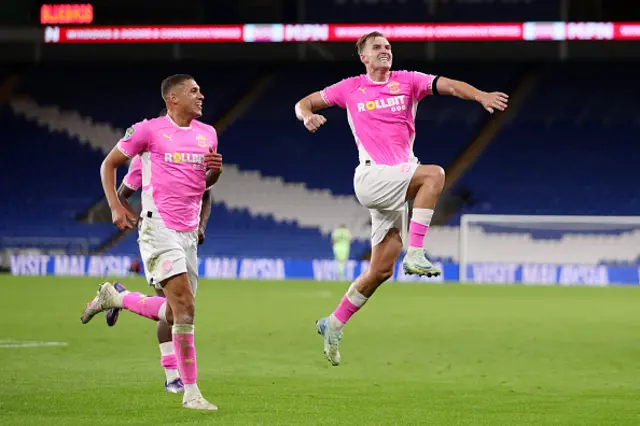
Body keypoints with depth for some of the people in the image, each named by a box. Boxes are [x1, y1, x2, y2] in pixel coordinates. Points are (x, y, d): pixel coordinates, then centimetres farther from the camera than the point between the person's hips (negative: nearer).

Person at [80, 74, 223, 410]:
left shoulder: (207, 134, 13)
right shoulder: (148, 130, -3)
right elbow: (109, 164, 8)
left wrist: (215, 171, 2)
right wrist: (115, 207, -3)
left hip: (188, 232, 7)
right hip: (158, 227, -7)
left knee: (174, 313, 7)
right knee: (184, 304, -18)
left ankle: (113, 298, 32)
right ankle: (191, 392, -13)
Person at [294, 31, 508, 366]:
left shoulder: (407, 81, 9)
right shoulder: (350, 89, 8)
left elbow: (449, 86, -7)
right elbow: (304, 103, 17)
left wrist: (480, 96, -26)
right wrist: (307, 116, -8)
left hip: (398, 182, 4)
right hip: (372, 175, -4)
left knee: (382, 269, 4)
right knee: (434, 174, -28)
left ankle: (334, 324, 18)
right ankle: (415, 253, -31)